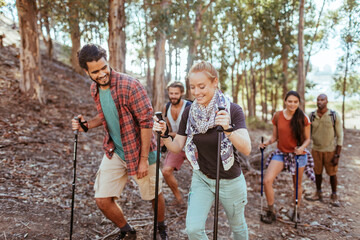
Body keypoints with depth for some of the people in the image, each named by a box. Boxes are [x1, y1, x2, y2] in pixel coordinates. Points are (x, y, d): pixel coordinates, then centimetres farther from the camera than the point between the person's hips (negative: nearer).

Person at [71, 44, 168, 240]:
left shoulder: (129, 85, -22)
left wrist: (143, 160, -19)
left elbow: (146, 122, -20)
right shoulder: (94, 89, 0)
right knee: (102, 200, 3)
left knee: (154, 195, 13)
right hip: (114, 152, 6)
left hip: (139, 151, -5)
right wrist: (87, 124, -4)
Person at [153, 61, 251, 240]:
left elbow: (246, 149, -30)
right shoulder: (189, 113, -8)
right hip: (201, 178, 3)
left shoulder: (233, 110, -20)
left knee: (237, 226, 19)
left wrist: (228, 129, -47)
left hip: (230, 181, -2)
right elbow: (176, 147, -3)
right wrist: (164, 135, -22)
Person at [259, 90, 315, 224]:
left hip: (298, 154, -1)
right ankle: (271, 212, 6)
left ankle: (295, 211, 37)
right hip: (281, 153, 1)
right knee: (267, 180, -13)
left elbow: (307, 139, 0)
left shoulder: (303, 118, -7)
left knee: (297, 185, 13)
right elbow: (275, 137, 6)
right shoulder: (277, 116, -2)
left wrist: (302, 147, -20)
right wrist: (267, 143, -13)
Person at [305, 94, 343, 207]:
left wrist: (337, 155, -11)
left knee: (332, 174, 9)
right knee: (318, 172, 12)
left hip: (330, 150, -2)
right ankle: (318, 194, 30)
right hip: (316, 150, 2)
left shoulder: (334, 116, -11)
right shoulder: (312, 116, -3)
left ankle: (334, 196, 28)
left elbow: (340, 136, -8)